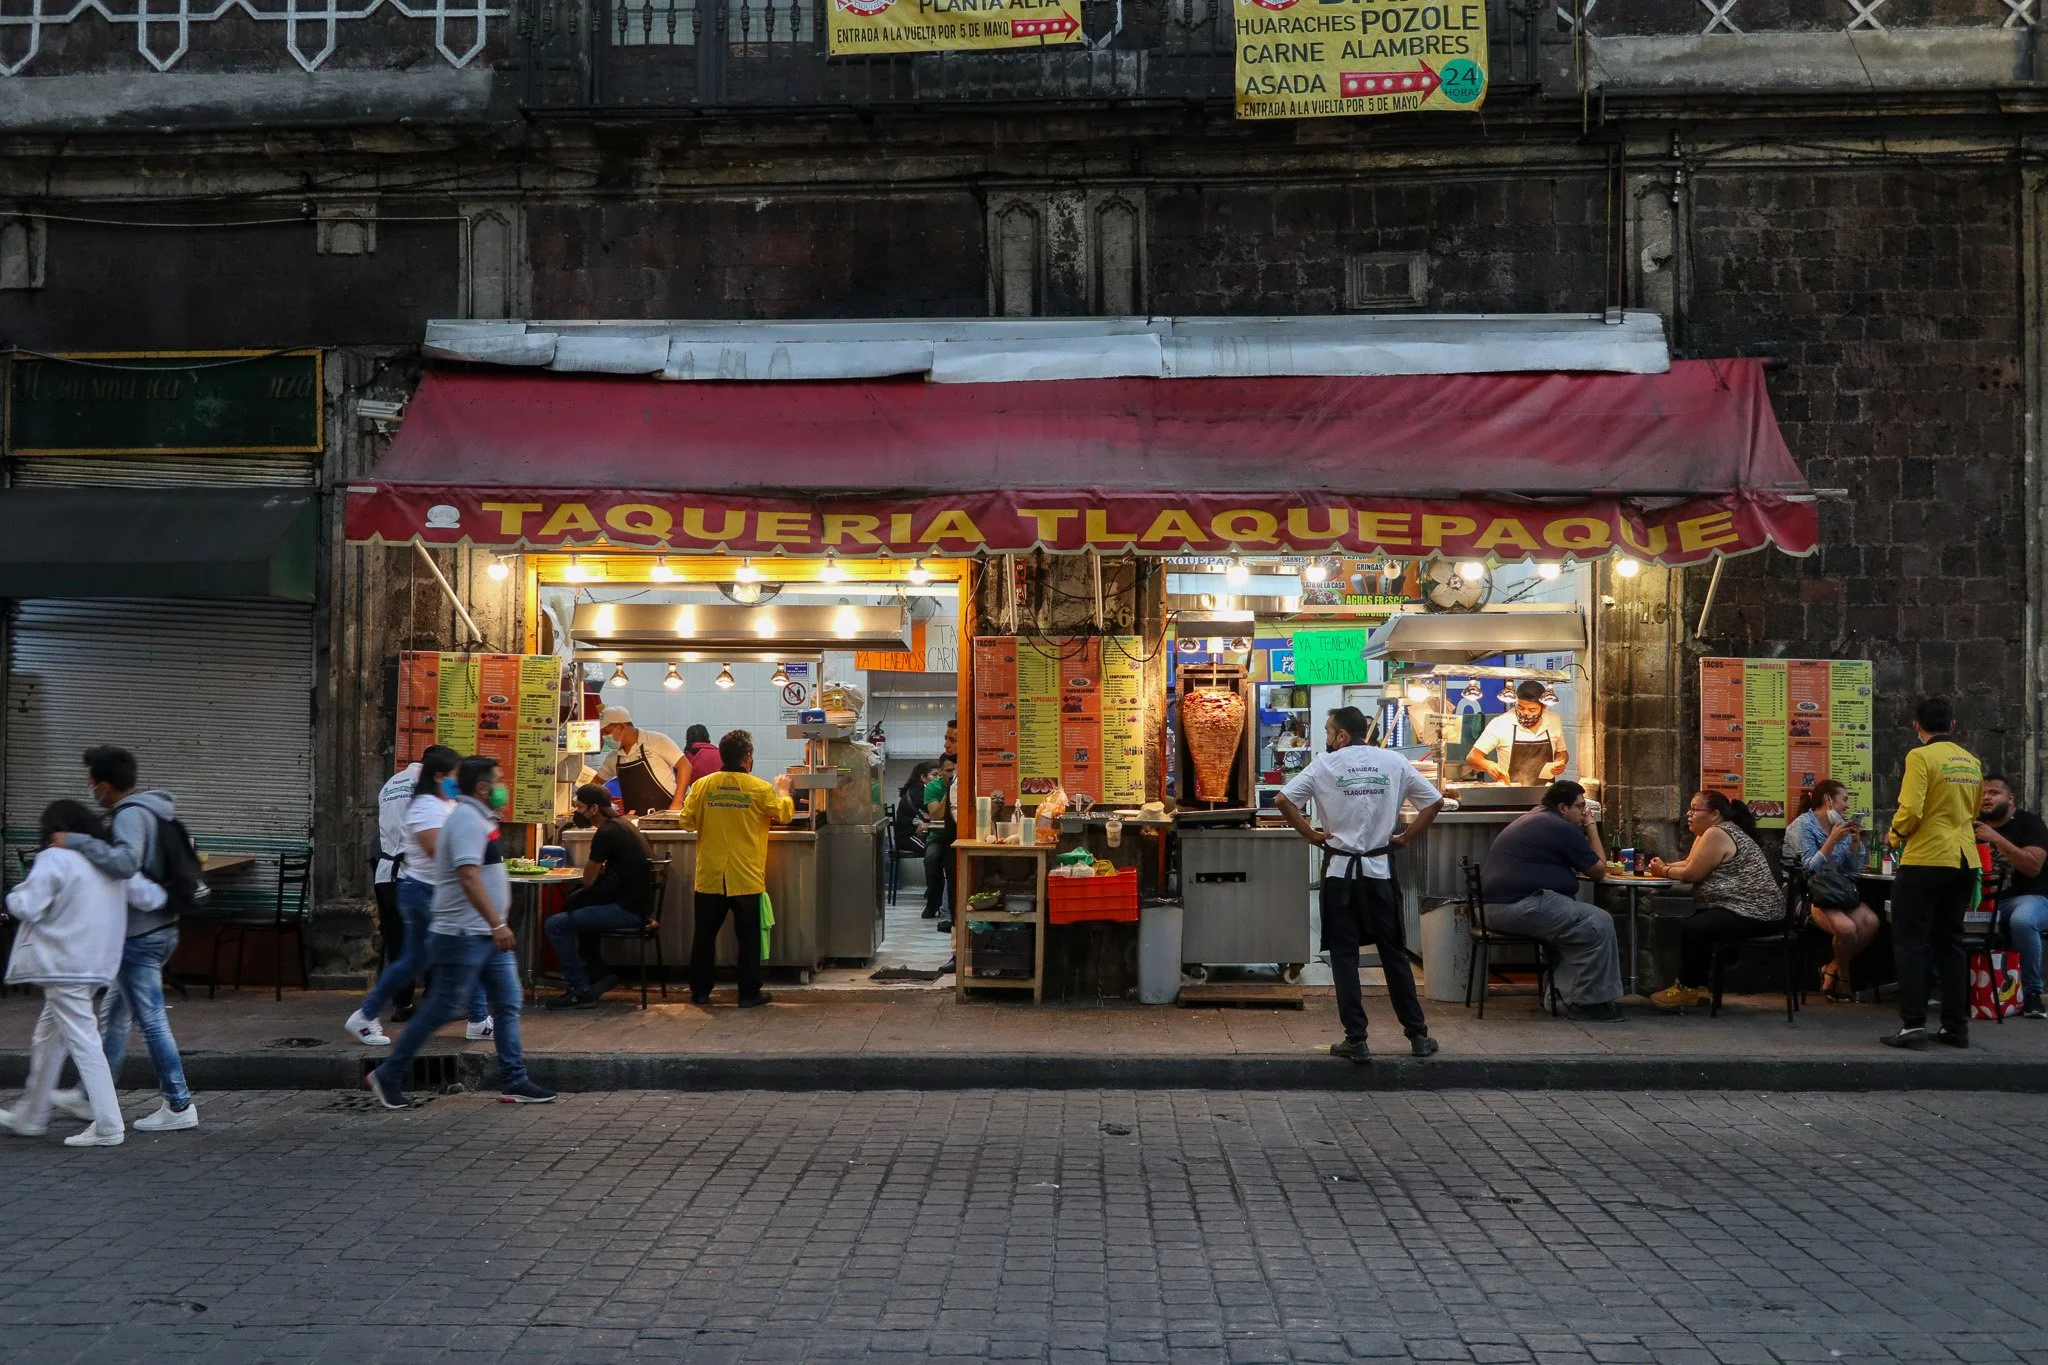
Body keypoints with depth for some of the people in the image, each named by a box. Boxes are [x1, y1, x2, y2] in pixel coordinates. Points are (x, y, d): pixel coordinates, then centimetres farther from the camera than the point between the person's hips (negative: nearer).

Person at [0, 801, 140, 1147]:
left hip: (64, 965, -8)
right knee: (48, 1035, 21)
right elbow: (150, 894, 8)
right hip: (96, 962, 8)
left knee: (82, 1040, -6)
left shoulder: (54, 860, -12)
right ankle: (30, 1115, 32)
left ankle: (108, 1126, -7)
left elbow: (28, 908, -16)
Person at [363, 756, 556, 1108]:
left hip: (486, 935, 10)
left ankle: (514, 1082, 10)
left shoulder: (478, 817, 16)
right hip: (463, 935, -10)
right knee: (440, 1010, -3)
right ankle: (387, 1076, 9)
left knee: (508, 1004, 7)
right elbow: (468, 875, -27)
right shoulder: (467, 819, -17)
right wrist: (497, 924, -28)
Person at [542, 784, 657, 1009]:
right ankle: (596, 974, 35)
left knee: (555, 925, -11)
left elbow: (588, 880, -9)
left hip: (628, 910, -11)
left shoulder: (606, 834, -17)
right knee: (576, 905, 33)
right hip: (639, 904, 11)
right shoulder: (621, 824, 13)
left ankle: (581, 991, -7)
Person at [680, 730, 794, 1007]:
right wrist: (783, 790, 23)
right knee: (749, 937, 8)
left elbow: (687, 821, 0)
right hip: (746, 879, -2)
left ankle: (700, 991, 19)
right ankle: (749, 993, 11)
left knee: (704, 935, 13)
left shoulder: (702, 786, -5)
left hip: (710, 877, 2)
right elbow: (785, 814, 5)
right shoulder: (760, 789, -10)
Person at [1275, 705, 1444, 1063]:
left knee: (1345, 956, 4)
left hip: (1340, 872, -2)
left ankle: (1356, 1040, 2)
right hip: (1380, 870, 2)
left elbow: (1283, 799, -11)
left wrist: (1310, 834, -1)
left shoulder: (1325, 764, -3)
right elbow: (1435, 801, 4)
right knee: (1394, 954, 12)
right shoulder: (1393, 762, 3)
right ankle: (1418, 1035, 16)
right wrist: (1406, 837, 10)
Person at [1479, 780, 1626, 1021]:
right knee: (1599, 925, -11)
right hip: (1520, 906, -11)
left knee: (1578, 919, 25)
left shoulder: (1531, 820, 25)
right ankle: (1587, 1003, -3)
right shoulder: (1563, 829, -8)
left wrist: (1586, 828, 26)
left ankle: (1565, 992, 18)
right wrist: (1591, 826, 11)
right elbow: (1599, 871, 3)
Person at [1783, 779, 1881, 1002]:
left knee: (1871, 922, -22)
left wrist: (1855, 842, -3)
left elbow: (1853, 872, 11)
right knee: (1846, 927, -32)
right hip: (1807, 894, -7)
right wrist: (1832, 840, -24)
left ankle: (1832, 969, -3)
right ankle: (1842, 974, 0)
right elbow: (1810, 868, -17)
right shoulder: (1802, 824, -7)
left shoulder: (1840, 825, 13)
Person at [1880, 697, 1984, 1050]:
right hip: (1965, 861, 6)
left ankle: (1913, 1025, -7)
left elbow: (1910, 811, -18)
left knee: (1910, 942, -1)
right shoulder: (1972, 762, 10)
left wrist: (1895, 835, 0)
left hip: (1927, 859, -6)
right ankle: (1957, 1026, 14)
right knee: (1950, 942, 14)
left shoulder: (1921, 757, -11)